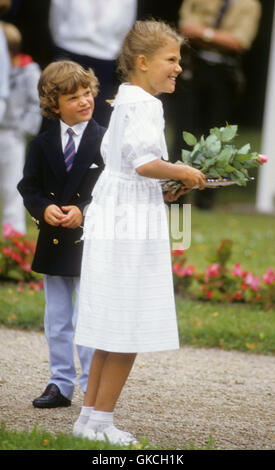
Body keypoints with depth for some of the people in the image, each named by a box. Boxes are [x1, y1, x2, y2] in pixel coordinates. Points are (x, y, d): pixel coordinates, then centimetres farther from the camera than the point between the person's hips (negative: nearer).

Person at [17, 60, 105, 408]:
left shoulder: (105, 141, -5)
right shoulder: (42, 144, 5)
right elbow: (29, 188, 6)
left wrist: (83, 212, -18)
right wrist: (45, 209, -14)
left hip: (91, 243, -4)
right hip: (53, 244, 4)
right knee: (57, 320, 11)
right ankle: (61, 385, 20)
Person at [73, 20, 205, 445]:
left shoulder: (124, 100, 16)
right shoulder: (144, 104, -15)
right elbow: (144, 162, -27)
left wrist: (162, 189, 19)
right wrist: (184, 173, -11)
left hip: (113, 217, 10)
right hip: (131, 223, -10)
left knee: (113, 329, 15)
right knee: (128, 329, -3)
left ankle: (90, 415, 20)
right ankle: (101, 421, 3)